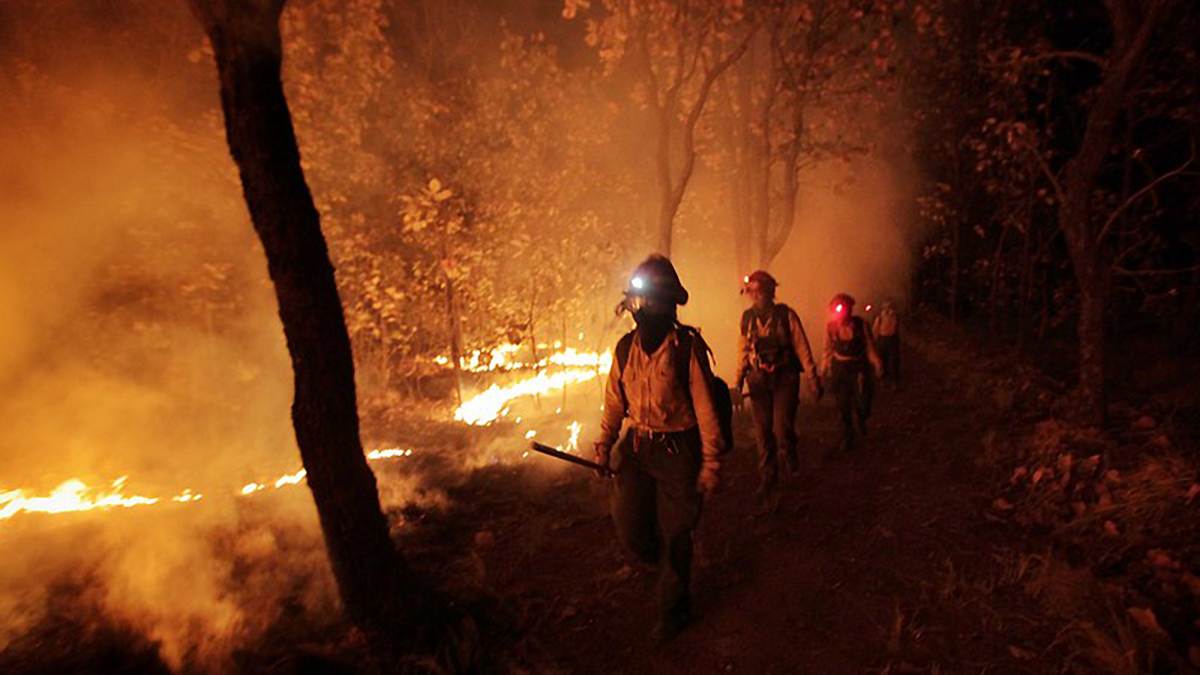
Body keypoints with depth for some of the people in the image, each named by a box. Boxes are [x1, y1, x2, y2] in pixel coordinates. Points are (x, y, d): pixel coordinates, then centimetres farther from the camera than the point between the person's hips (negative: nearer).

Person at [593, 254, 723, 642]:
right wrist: (604, 445, 12)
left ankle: (673, 610, 29)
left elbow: (704, 407, -11)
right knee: (630, 529, 7)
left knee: (674, 536, 6)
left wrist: (710, 462, -10)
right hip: (636, 449, 5)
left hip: (677, 451, -5)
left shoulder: (688, 347, -14)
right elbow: (614, 401, 12)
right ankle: (668, 564, 41)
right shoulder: (626, 348, 2)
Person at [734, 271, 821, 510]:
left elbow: (801, 346, -2)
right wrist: (740, 376, 5)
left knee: (782, 428, -11)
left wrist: (813, 375, -3)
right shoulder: (747, 318, 6)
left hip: (785, 378, -3)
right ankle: (768, 483, 14)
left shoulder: (785, 314, -3)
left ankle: (790, 455, 26)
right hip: (759, 380, 3)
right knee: (763, 433, 3)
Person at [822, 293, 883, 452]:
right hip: (840, 367, 1)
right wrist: (824, 368, 10)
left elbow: (870, 346, -3)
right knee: (844, 406, 5)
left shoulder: (861, 324, -11)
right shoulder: (831, 326, -6)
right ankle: (847, 438, 23)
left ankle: (861, 419, 31)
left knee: (862, 405, -7)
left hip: (859, 367, -1)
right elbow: (828, 349, 7)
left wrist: (877, 364, -13)